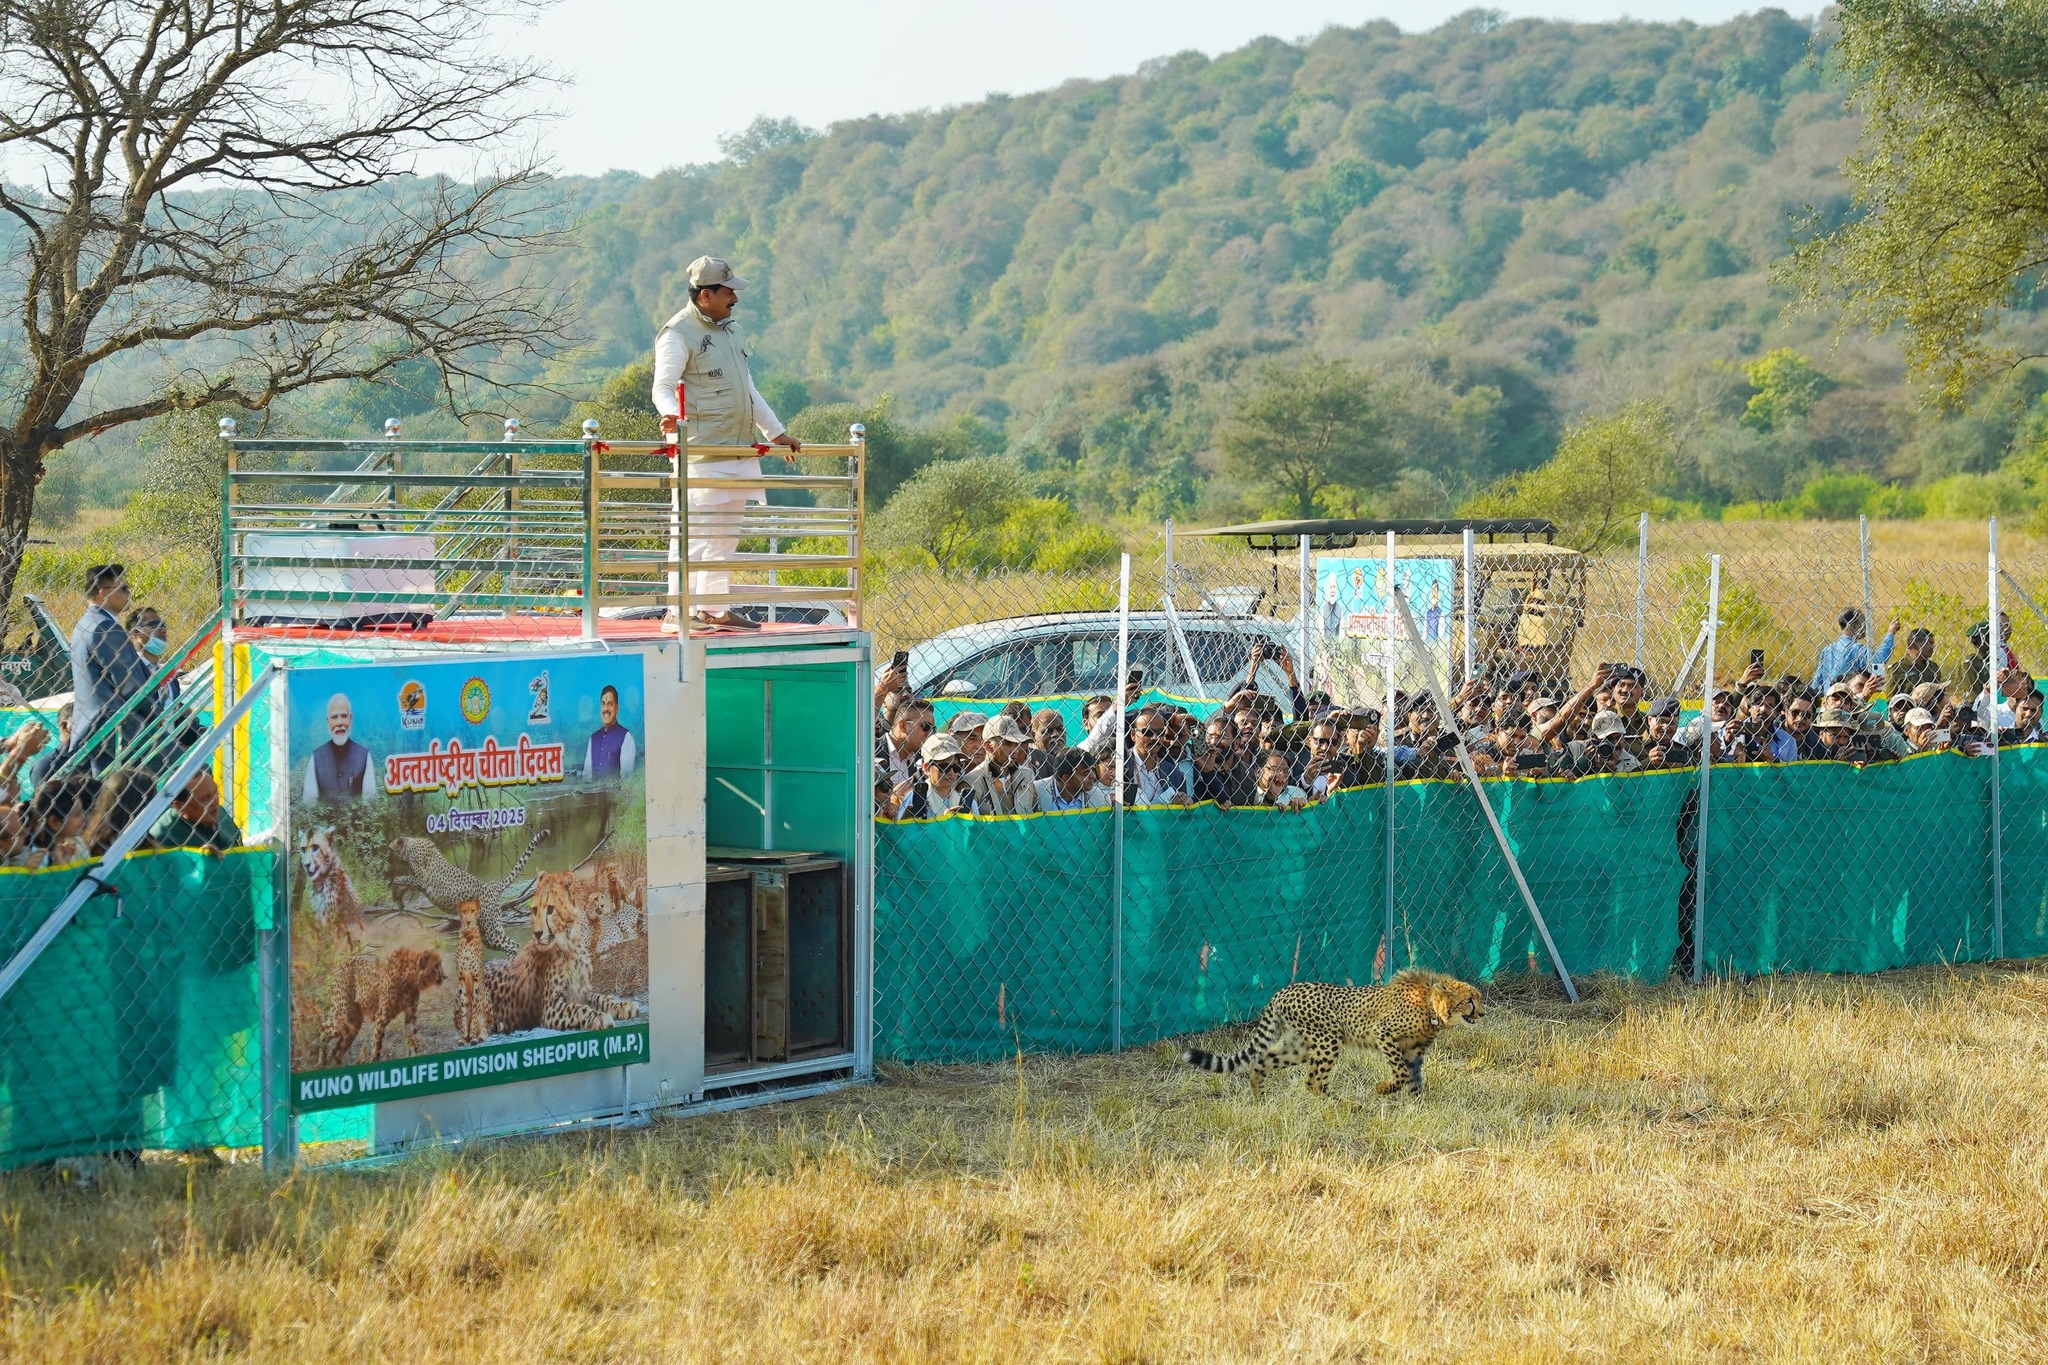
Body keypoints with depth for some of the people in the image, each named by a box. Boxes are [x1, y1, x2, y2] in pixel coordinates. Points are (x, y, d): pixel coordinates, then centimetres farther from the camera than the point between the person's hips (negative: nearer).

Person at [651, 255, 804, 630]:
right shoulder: (678, 334, -7)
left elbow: (747, 386, 27)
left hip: (740, 449, 9)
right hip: (701, 449, -9)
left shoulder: (730, 328, 19)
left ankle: (716, 609, 15)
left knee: (727, 535, 10)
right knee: (697, 532, -11)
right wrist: (670, 414, -35)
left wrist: (775, 432, 27)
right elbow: (663, 387, -13)